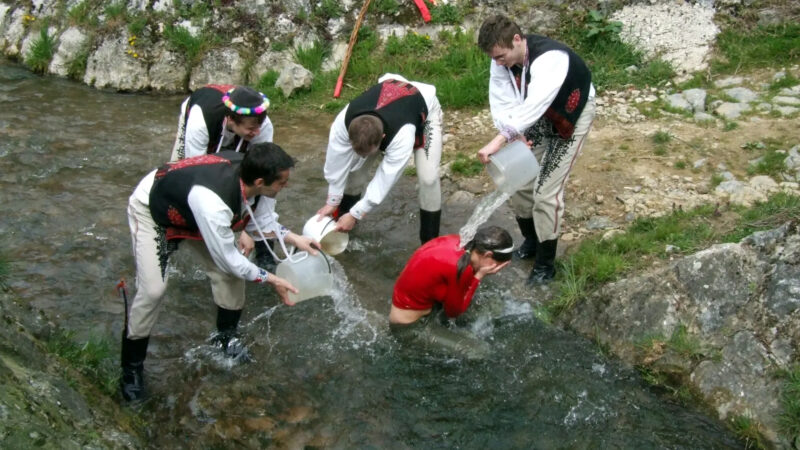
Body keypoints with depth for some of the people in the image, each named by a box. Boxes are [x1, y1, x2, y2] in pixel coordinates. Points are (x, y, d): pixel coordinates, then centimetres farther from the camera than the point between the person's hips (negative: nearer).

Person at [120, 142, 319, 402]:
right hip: (151, 210, -7)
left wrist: (293, 238, -13)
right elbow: (228, 259, -30)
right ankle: (131, 368, 4)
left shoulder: (250, 173, -24)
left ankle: (226, 339, 26)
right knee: (153, 290, -18)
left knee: (229, 273, 1)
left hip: (189, 208, 7)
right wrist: (271, 280, -20)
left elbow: (262, 217, -2)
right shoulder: (213, 203, -45)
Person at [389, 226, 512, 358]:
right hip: (411, 327, -8)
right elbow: (453, 311, -13)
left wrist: (478, 274, -8)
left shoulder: (455, 242, -8)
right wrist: (479, 276, -12)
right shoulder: (462, 268, -30)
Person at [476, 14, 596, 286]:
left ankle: (545, 263, 8)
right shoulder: (503, 60, -19)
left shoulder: (550, 58, -40)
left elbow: (532, 107, -52)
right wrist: (515, 135, -38)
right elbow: (502, 103, -20)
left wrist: (499, 141, -60)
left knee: (546, 191, -10)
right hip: (539, 117, 6)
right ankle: (531, 240, 32)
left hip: (571, 115, -6)